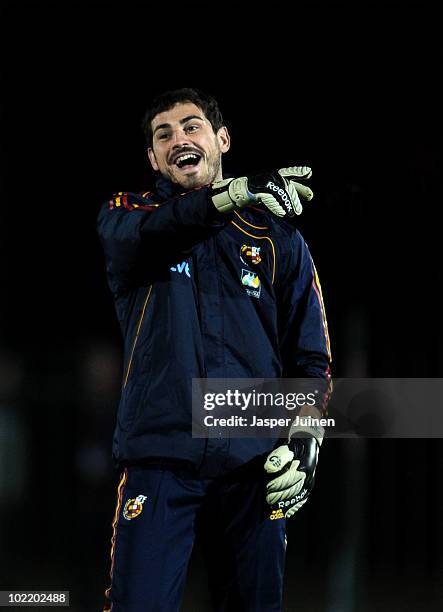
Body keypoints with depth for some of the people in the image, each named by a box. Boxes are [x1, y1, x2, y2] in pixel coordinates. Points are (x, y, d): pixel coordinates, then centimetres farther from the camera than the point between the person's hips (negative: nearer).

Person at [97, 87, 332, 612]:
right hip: (159, 455, -1)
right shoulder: (127, 215, 12)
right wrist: (239, 192, -27)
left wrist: (305, 442, -4)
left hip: (254, 465, 1)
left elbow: (310, 355, 13)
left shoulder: (276, 236, 14)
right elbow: (143, 234, -14)